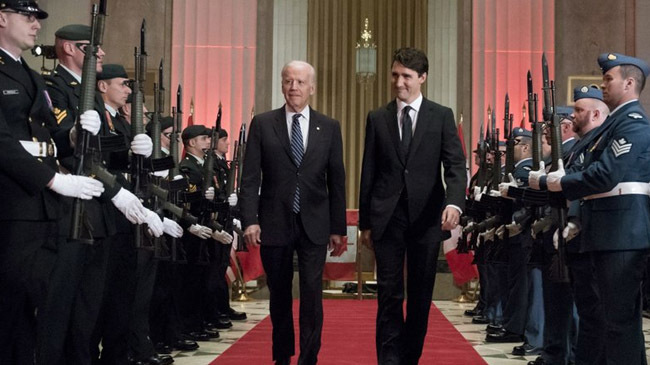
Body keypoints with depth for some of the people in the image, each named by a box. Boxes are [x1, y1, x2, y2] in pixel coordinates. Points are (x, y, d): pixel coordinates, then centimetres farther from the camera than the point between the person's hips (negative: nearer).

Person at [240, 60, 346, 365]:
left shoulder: (329, 128, 5)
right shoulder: (262, 124, 2)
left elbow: (336, 181, 6)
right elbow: (250, 177, -1)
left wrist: (338, 228, 3)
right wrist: (250, 220, -11)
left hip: (314, 226, 0)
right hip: (274, 224, 0)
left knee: (311, 293, -7)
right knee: (279, 295, 11)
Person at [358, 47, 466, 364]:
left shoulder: (442, 116, 4)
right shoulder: (377, 118, 8)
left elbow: (455, 165, -4)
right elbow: (368, 173, 8)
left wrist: (454, 202, -22)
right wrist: (365, 222, 6)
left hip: (427, 216, 0)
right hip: (387, 217, 0)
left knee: (420, 295, 7)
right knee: (389, 294, -1)